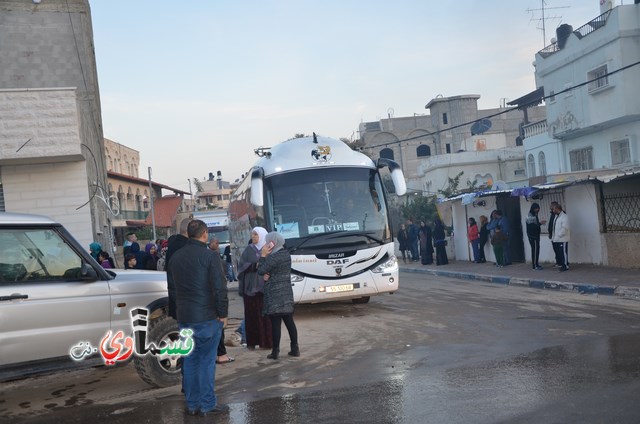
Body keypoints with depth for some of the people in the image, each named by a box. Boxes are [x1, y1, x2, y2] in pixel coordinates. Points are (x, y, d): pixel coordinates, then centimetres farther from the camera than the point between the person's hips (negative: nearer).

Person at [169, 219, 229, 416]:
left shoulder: (175, 257, 8)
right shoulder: (209, 256, -13)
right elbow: (219, 287, -16)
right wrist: (223, 312, -8)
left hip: (184, 317, 6)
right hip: (207, 317, -6)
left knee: (189, 361, 12)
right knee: (207, 361, 2)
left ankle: (191, 404, 18)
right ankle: (207, 404, 7)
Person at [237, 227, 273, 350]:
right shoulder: (248, 249, 9)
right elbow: (241, 266, 1)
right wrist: (255, 265, -15)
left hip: (264, 287, -2)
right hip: (250, 286, 2)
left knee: (265, 314, -4)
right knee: (251, 314, 2)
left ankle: (266, 342, 2)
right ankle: (252, 341, 8)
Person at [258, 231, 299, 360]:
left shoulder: (273, 257, -17)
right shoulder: (286, 254, 9)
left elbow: (261, 271, -13)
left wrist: (263, 255, -8)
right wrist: (267, 274, -3)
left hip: (274, 294, -8)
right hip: (287, 292, 8)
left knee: (275, 323, -3)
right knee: (289, 321, 12)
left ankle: (275, 351, 1)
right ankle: (295, 348, 15)